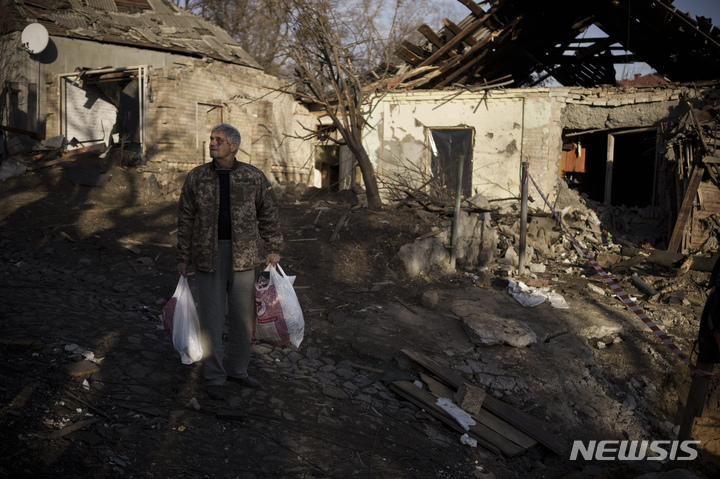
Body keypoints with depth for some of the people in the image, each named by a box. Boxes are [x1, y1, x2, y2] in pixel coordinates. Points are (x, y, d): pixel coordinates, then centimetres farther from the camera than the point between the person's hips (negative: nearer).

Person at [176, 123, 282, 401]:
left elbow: (268, 213, 8)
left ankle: (237, 369, 27)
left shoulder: (253, 177, 0)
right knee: (211, 318, 2)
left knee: (243, 315, 9)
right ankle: (214, 377, 16)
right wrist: (183, 258, 3)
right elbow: (186, 219, 5)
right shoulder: (196, 178, 1)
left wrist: (273, 249, 7)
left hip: (243, 255, 1)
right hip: (208, 255, -1)